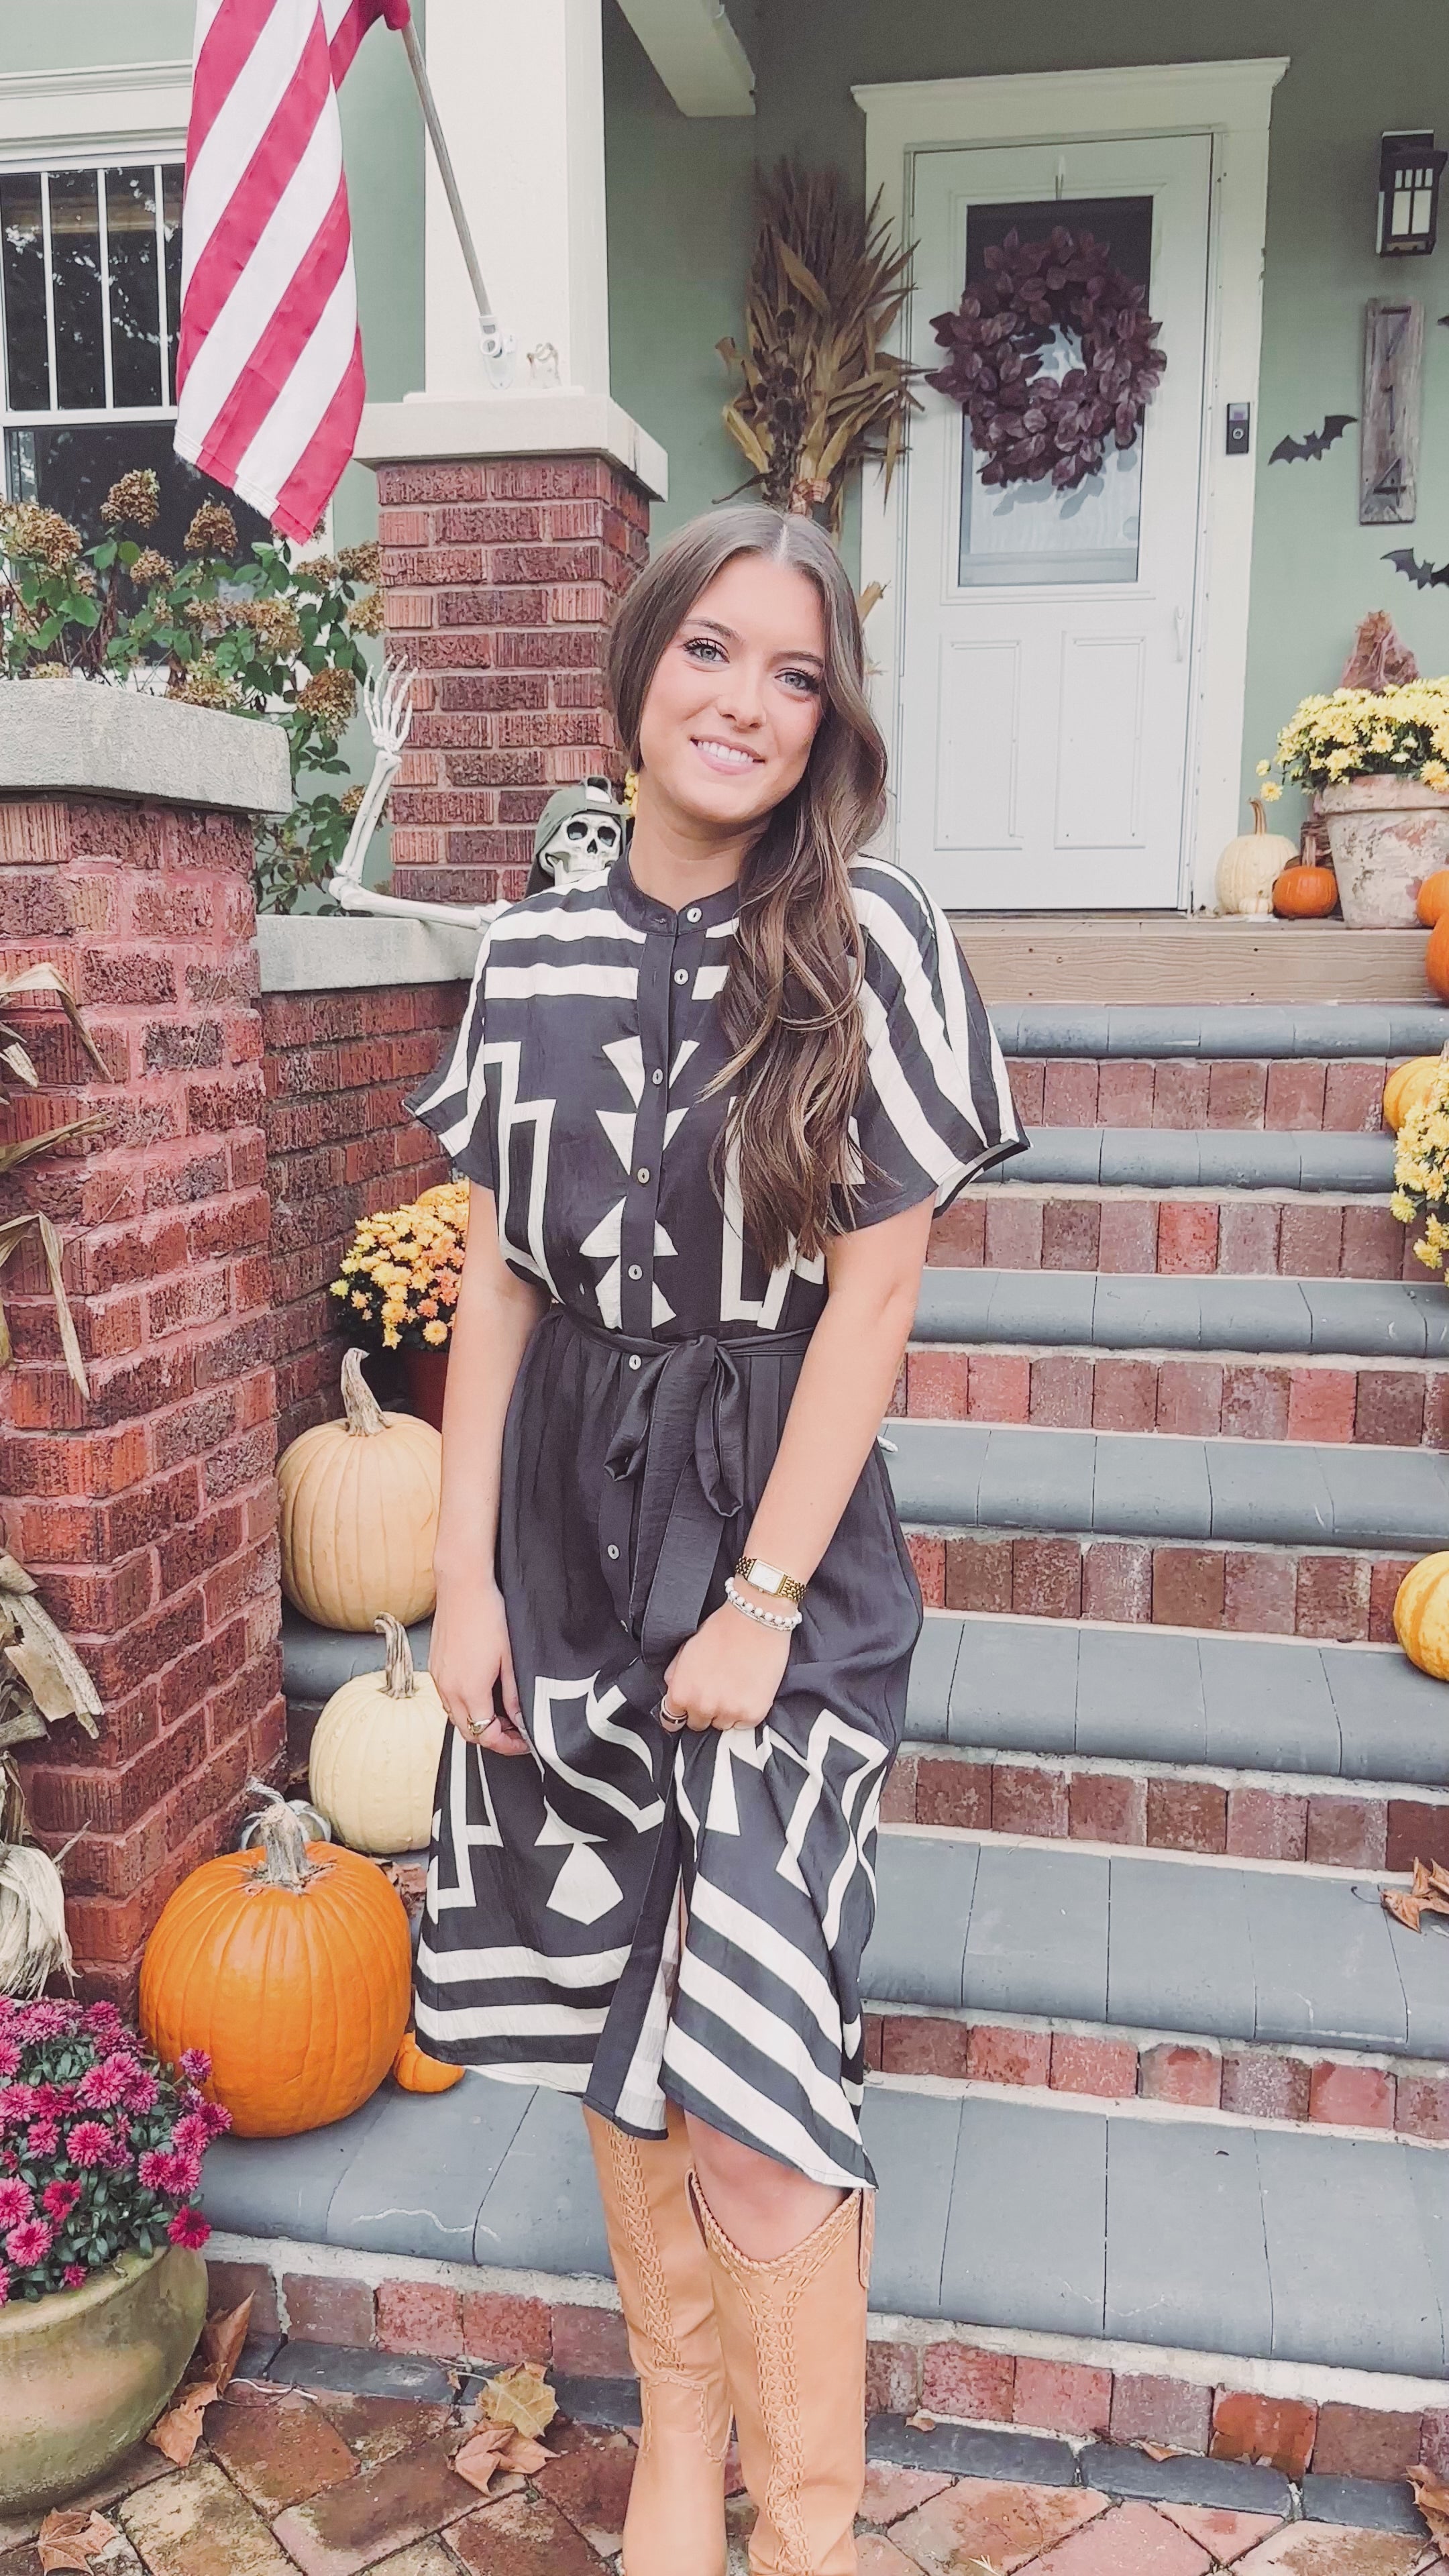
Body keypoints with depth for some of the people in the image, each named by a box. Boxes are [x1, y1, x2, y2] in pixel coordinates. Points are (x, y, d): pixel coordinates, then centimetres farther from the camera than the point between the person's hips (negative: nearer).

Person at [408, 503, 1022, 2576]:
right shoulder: (535, 956, 5)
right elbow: (497, 1283, 5)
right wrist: (465, 1575, 1)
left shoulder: (873, 942, -6)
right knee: (614, 2029, 15)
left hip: (775, 1543, -4)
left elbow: (871, 1295, -9)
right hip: (564, 1532, 4)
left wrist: (762, 1598, -11)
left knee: (747, 2089, -6)